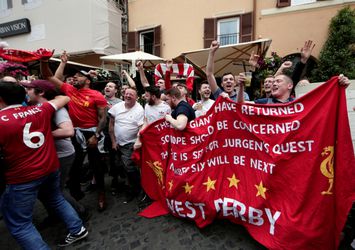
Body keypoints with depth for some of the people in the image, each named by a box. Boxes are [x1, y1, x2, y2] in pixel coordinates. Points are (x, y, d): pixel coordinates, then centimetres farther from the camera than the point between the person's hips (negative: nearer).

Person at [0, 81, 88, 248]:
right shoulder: (41, 110, -1)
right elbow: (65, 98, 12)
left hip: (22, 177, -6)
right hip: (51, 168, 6)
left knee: (19, 225, 11)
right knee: (56, 199, 28)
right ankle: (77, 229, 37)